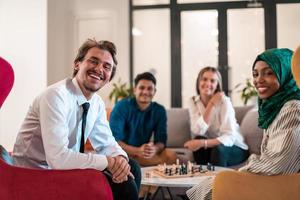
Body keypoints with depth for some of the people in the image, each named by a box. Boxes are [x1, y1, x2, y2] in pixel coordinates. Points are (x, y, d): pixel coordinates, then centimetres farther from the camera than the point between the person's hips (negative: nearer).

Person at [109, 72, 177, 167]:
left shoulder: (159, 111, 2)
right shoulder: (122, 107, -11)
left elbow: (161, 140, -4)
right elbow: (114, 140, -19)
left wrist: (154, 149, -29)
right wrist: (137, 151, -34)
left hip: (143, 152, 5)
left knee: (171, 156, -21)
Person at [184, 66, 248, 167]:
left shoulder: (224, 101, -19)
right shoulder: (193, 101, -7)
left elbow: (229, 138, -27)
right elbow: (197, 131, -21)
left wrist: (203, 143, -39)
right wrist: (211, 104, -25)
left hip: (235, 148, -3)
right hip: (212, 146, 3)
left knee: (218, 149, -33)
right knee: (198, 140, -26)